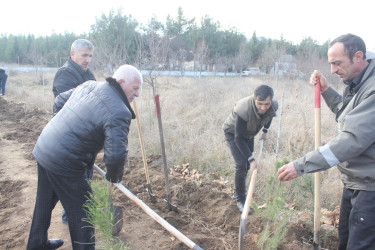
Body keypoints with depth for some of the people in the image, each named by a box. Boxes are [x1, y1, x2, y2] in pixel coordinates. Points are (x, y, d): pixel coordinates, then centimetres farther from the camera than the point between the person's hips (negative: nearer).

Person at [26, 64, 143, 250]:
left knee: (45, 202, 27)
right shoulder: (119, 113, -21)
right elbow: (116, 153, -27)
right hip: (64, 164, -9)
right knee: (81, 211, 6)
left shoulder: (89, 85, 5)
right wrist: (113, 177, -6)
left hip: (42, 150, 9)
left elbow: (59, 101, 18)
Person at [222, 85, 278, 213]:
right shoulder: (244, 110, -42)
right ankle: (240, 199, -1)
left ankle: (237, 193, 31)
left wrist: (265, 131, 13)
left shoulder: (273, 106, -24)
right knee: (241, 164, -16)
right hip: (233, 133, -6)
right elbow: (239, 138, -35)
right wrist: (251, 159, -35)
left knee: (247, 165, 11)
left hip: (248, 134, 6)